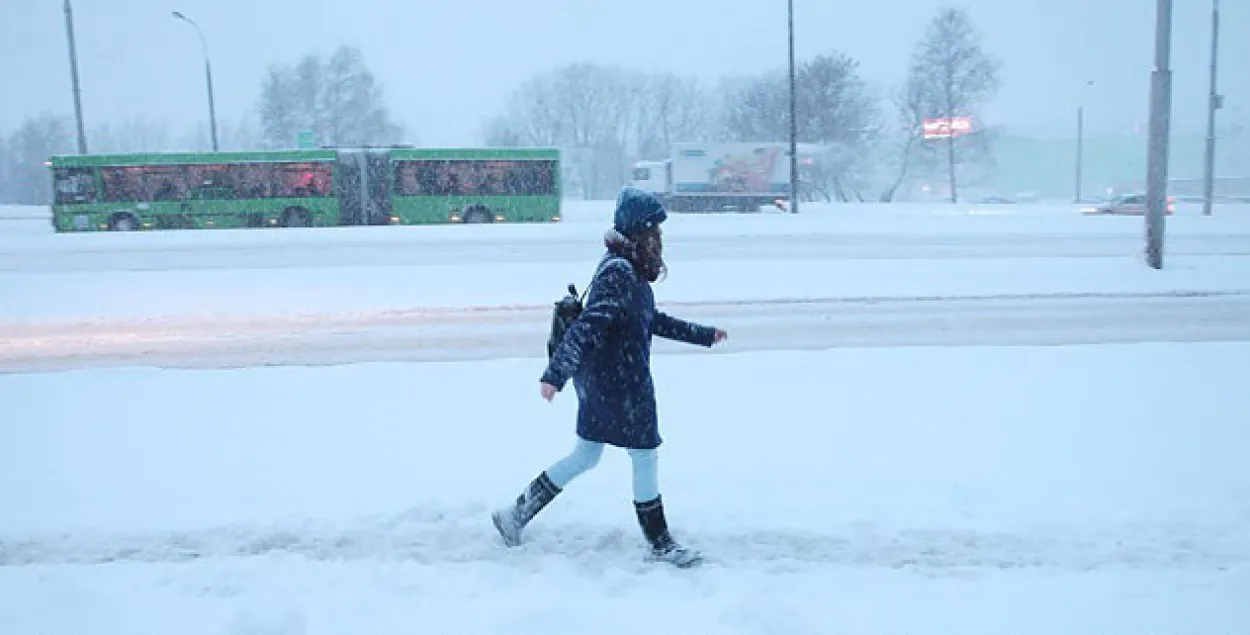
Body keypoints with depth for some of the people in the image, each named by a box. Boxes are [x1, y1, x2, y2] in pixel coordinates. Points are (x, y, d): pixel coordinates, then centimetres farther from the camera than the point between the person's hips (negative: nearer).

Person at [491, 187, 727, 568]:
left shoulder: (628, 270, 11)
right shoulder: (619, 272, -21)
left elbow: (653, 320, 23)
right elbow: (588, 326, -29)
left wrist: (703, 335, 30)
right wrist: (555, 374, -35)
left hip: (601, 382, 10)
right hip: (619, 384, -10)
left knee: (584, 457, 18)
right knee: (645, 457, 5)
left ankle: (516, 514, 26)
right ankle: (659, 544, 20)